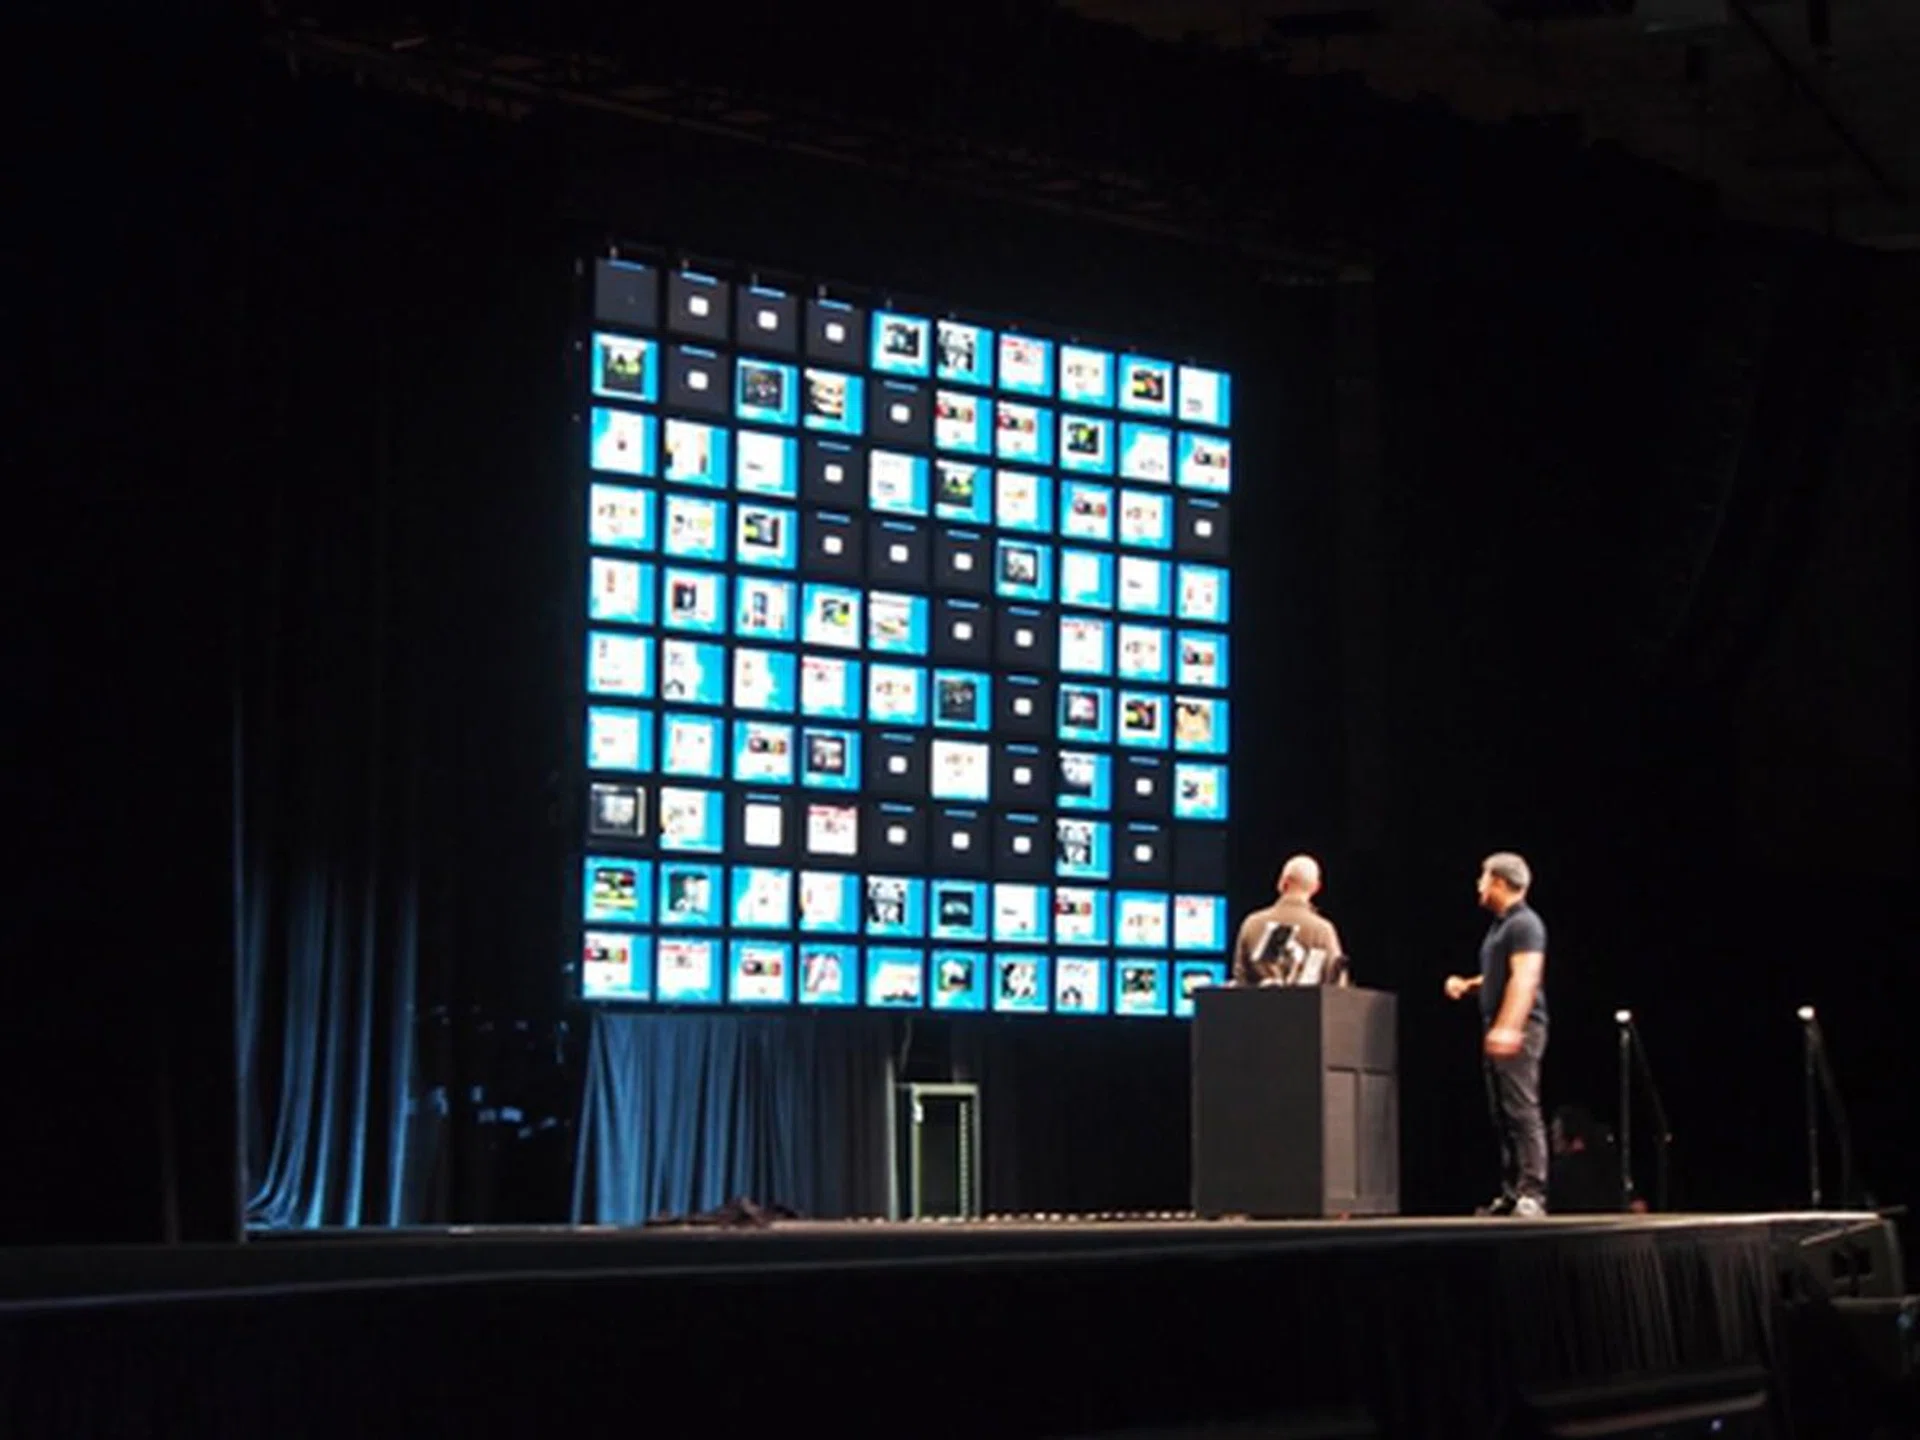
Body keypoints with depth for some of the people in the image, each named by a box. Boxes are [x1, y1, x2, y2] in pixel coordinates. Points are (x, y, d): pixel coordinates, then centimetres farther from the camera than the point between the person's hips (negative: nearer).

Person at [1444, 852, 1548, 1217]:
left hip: (1519, 1031, -10)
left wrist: (1508, 1027, -30)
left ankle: (1532, 1193, -16)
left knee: (1522, 1111, -13)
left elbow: (1524, 978, -21)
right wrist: (1468, 984, 17)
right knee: (1502, 1115, 9)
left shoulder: (1524, 924, -10)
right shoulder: (1499, 925, 21)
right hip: (1498, 1032, 10)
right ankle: (1511, 1194, 11)